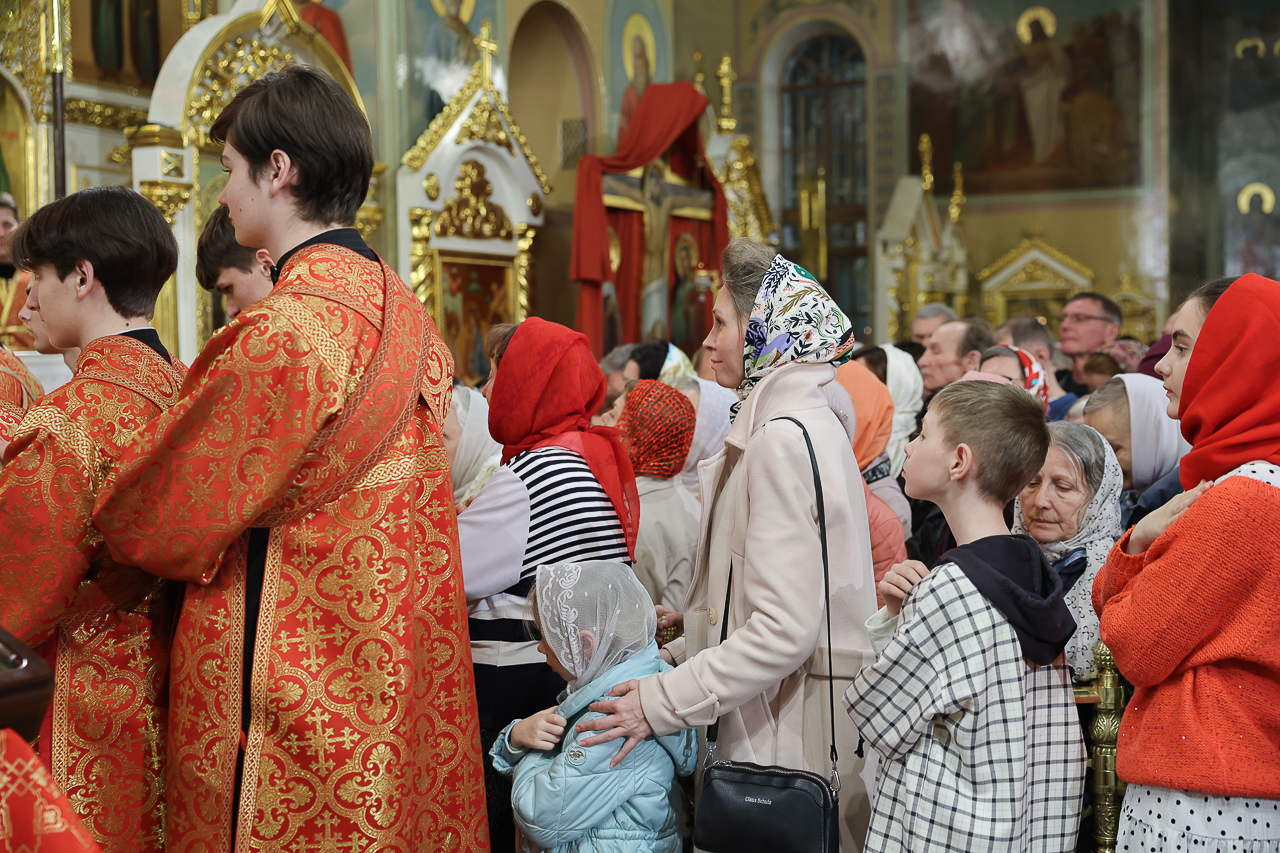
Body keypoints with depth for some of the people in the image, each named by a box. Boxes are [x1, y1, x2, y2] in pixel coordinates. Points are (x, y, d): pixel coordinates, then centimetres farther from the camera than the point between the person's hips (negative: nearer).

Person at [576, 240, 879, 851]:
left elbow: (785, 629, -25)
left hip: (789, 734, -9)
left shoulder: (784, 439, -18)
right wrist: (674, 658, 12)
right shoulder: (798, 423, 14)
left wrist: (661, 703, -21)